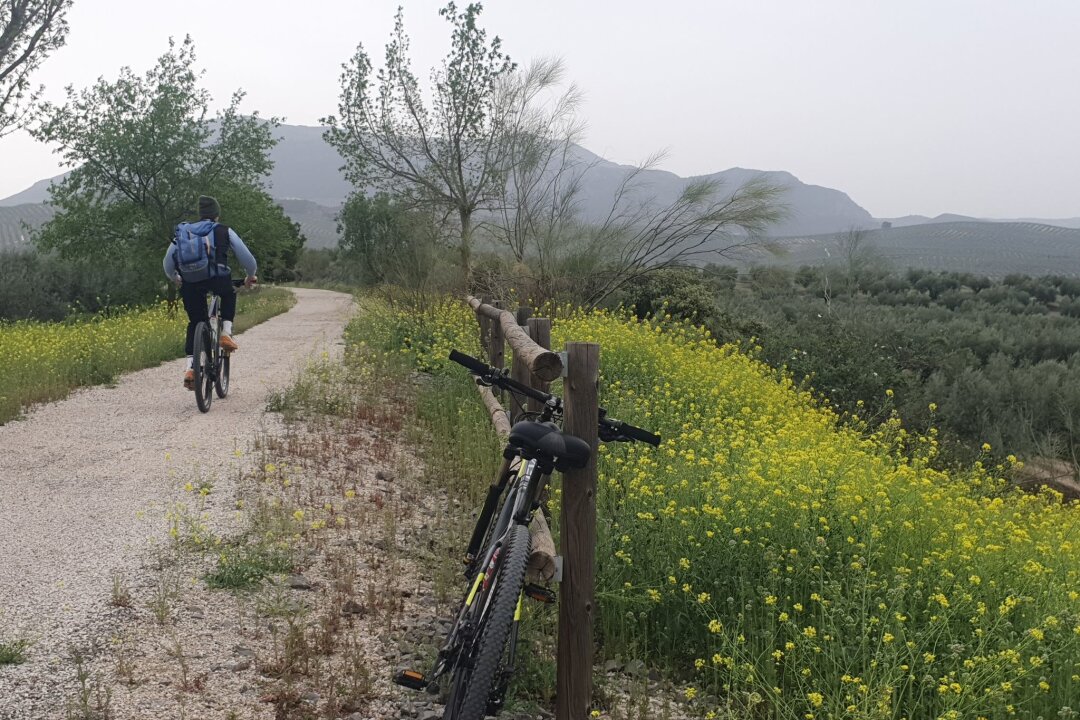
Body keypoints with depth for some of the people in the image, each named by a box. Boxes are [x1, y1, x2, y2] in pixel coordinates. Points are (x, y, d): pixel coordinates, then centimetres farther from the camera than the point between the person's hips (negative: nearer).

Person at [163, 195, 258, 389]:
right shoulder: (225, 232, 18)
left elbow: (167, 261, 24)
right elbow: (247, 258, 18)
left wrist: (174, 278, 43)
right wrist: (251, 276, 38)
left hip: (190, 283, 2)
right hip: (217, 278, -2)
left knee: (194, 323, 19)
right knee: (229, 295, 34)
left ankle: (190, 368, 5)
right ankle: (226, 334, 15)